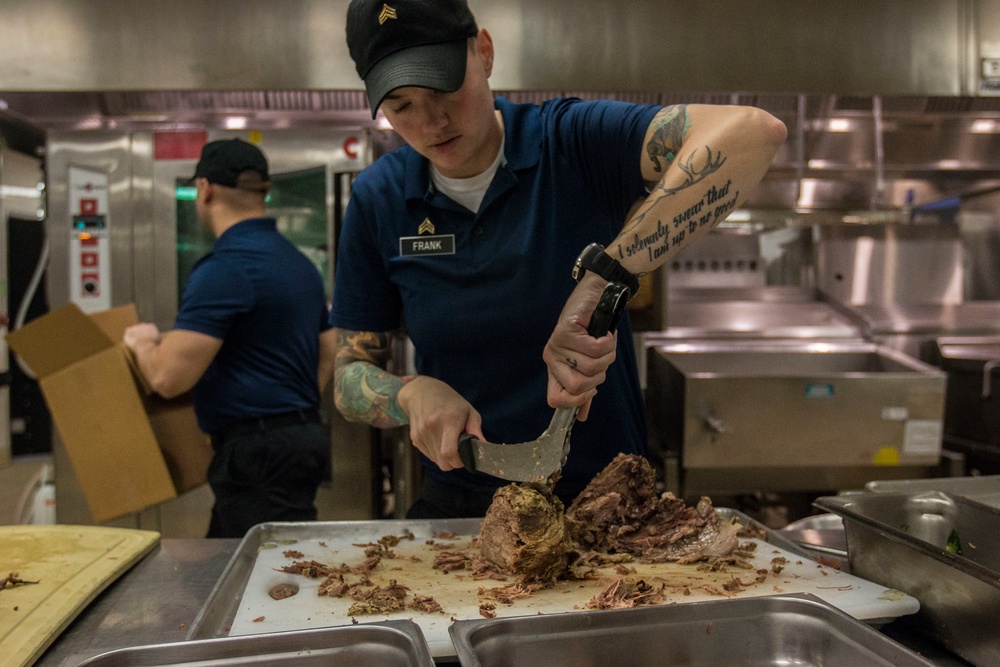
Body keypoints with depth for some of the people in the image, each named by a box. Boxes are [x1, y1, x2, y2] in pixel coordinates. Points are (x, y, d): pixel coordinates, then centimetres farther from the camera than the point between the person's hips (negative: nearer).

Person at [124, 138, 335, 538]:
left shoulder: (224, 270, -17)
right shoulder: (299, 262, 13)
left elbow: (168, 377, -20)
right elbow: (330, 358, 18)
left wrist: (142, 342, 1)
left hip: (258, 455, -10)